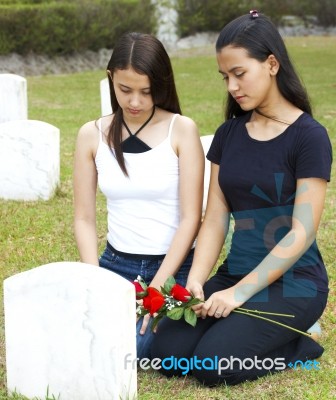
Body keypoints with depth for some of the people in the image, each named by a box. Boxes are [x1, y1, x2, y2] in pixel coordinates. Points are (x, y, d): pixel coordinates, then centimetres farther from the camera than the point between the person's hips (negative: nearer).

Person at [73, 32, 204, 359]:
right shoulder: (92, 135, 1)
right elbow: (84, 219, 3)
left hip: (173, 267, -3)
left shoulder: (181, 130, -8)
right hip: (115, 264, 3)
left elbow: (190, 218, -11)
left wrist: (156, 287, -17)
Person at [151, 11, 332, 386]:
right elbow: (215, 220, 3)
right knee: (169, 354, -13)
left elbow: (302, 233, -15)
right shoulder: (228, 134, 7)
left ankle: (298, 344, 3)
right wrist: (195, 282, -13)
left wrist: (241, 292, -20)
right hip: (236, 273, 6)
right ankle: (277, 334, 8)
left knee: (214, 364, -23)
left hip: (292, 280, -6)